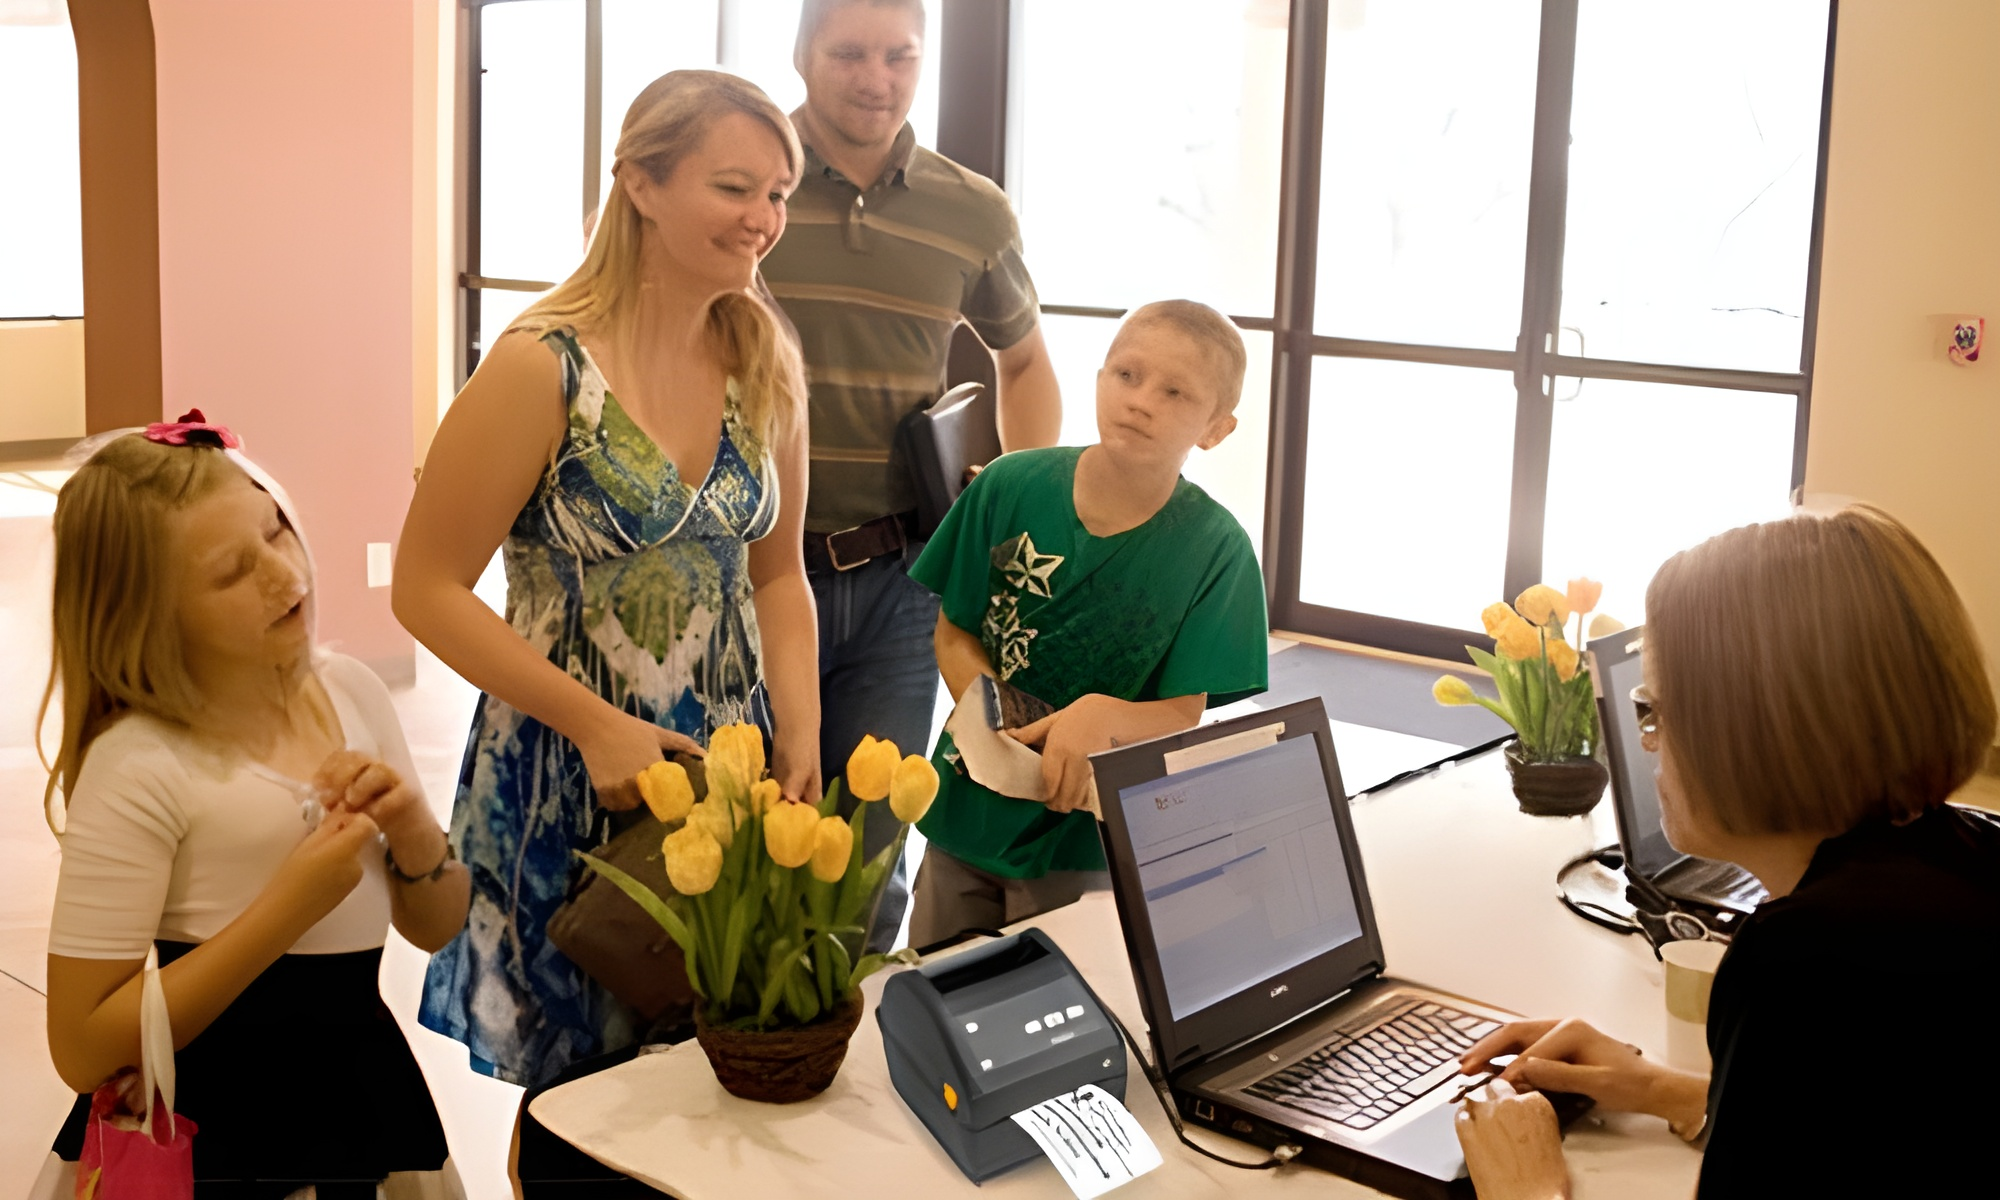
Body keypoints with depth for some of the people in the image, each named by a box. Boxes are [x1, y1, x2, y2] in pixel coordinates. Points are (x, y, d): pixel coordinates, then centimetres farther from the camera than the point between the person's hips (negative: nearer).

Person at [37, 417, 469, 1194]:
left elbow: (437, 928, 6)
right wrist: (290, 906, -25)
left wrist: (410, 828, -14)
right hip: (208, 1131, -5)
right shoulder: (139, 767, -19)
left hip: (364, 1088, 5)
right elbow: (82, 1051, -20)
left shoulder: (349, 690, -2)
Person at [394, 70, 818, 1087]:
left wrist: (801, 737, -2)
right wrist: (595, 724, -17)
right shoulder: (542, 370, -15)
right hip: (569, 780, -4)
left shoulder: (764, 365, 2)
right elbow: (428, 591, -12)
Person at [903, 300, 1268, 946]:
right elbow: (954, 634, 0)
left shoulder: (1215, 548, -13)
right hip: (967, 813, 3)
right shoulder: (1010, 486, -8)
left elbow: (1184, 715, -11)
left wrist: (1104, 717, -32)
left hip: (1088, 836, -2)